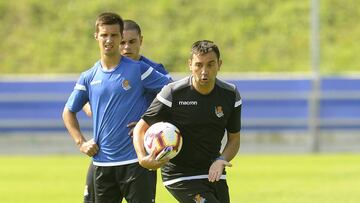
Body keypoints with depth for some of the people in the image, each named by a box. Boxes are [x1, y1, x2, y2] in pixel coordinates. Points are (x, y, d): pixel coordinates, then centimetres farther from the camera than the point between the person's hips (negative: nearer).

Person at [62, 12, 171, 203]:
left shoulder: (138, 70, -3)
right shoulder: (89, 78, 8)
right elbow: (69, 111, 19)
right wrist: (81, 142, 7)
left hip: (136, 160, -4)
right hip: (102, 164, 4)